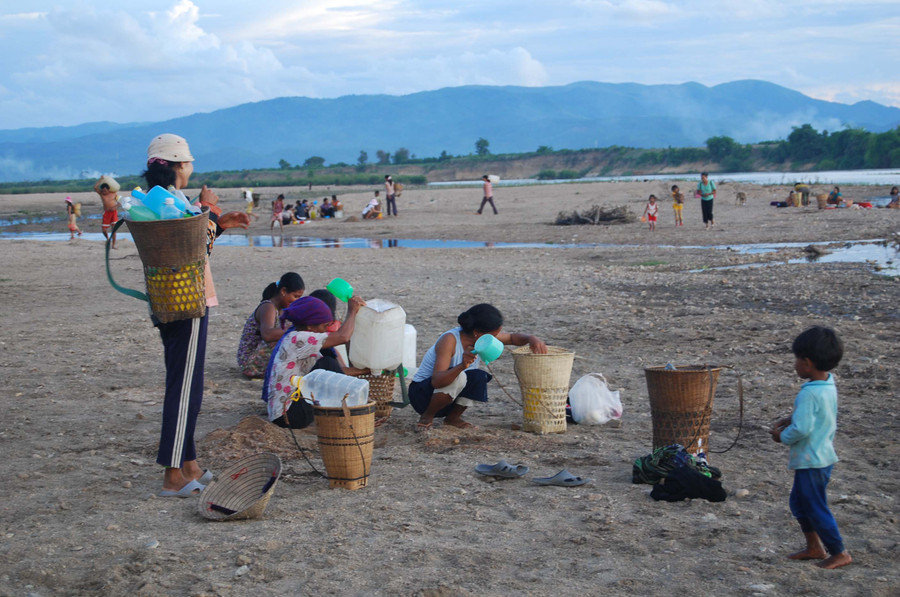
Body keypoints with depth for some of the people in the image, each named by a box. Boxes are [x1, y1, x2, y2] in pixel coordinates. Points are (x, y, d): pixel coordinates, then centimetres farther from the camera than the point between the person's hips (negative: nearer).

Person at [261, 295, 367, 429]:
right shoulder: (296, 339, -16)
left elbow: (336, 370, 15)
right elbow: (343, 337, -21)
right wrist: (352, 312, -6)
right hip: (290, 416, -11)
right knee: (327, 364, -12)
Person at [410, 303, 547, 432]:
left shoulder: (482, 337, -8)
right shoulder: (450, 340, -29)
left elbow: (512, 337, 9)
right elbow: (436, 381, -38)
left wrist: (531, 339, -13)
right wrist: (462, 366, -54)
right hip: (422, 394, -6)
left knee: (479, 377, -23)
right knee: (458, 377, -35)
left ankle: (453, 417, 0)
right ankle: (426, 417, -12)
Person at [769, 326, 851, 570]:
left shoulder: (809, 393, -26)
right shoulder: (829, 385, 4)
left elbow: (801, 429, -29)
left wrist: (783, 436, -10)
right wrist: (789, 419, 5)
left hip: (811, 462, -10)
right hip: (822, 456, 10)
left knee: (816, 508, 3)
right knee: (799, 503, 21)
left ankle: (839, 553, 13)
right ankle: (814, 547, 31)